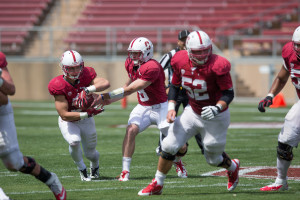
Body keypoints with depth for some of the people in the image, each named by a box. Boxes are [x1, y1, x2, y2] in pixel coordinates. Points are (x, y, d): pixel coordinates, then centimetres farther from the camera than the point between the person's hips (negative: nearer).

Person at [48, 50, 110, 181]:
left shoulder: (86, 76, -20)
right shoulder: (59, 86, -28)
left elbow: (105, 83, -38)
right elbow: (64, 115, -28)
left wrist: (89, 89, -52)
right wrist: (87, 114, -33)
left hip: (86, 121, 3)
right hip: (68, 121, -3)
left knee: (90, 153, 9)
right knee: (74, 142, -30)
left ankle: (95, 165, 49)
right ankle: (82, 169, -1)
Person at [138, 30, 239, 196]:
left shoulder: (217, 65, -26)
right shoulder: (181, 62, -11)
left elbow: (228, 93, -20)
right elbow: (174, 86, 5)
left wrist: (218, 108, -38)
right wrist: (171, 107, -8)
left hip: (214, 118, -4)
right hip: (192, 112, 4)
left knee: (213, 159, 11)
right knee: (169, 146, -7)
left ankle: (232, 167, 48)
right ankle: (157, 184, 10)